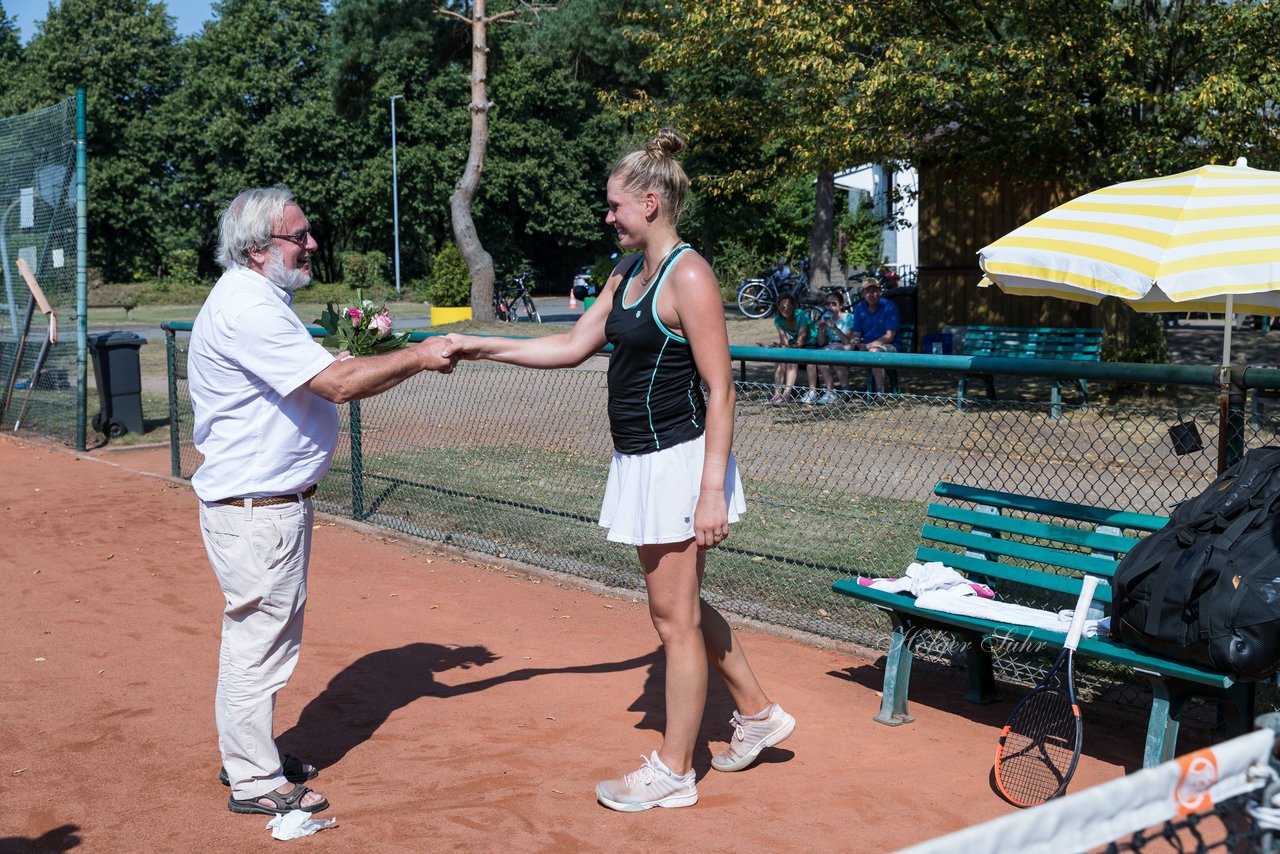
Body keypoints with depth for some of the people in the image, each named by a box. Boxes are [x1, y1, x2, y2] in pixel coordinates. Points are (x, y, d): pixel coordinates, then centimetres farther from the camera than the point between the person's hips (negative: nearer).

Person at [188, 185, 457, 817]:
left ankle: (247, 754, 35)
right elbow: (338, 385, -26)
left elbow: (324, 378, 14)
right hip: (254, 510, -11)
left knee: (268, 633, 20)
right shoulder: (246, 308, -21)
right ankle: (256, 783, 14)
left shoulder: (264, 301, 14)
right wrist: (417, 356, -17)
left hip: (277, 500, 11)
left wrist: (413, 360, 1)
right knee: (258, 640, 0)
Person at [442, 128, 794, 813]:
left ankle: (673, 771, 17)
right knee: (679, 606, 19)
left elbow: (719, 390, -19)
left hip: (678, 464, -9)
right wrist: (483, 347, 9)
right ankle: (757, 712, 36)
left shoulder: (688, 278, -16)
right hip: (641, 462, 9)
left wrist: (712, 491, -22)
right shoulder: (627, 274, 12)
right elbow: (574, 346, 15)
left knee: (674, 618, 2)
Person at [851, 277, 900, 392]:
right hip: (866, 347, 5)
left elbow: (889, 336, -13)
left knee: (874, 351, -39)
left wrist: (869, 345, -21)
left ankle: (880, 394, -35)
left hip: (888, 347, -5)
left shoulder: (889, 307, -9)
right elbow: (856, 334, 7)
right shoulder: (859, 308, 6)